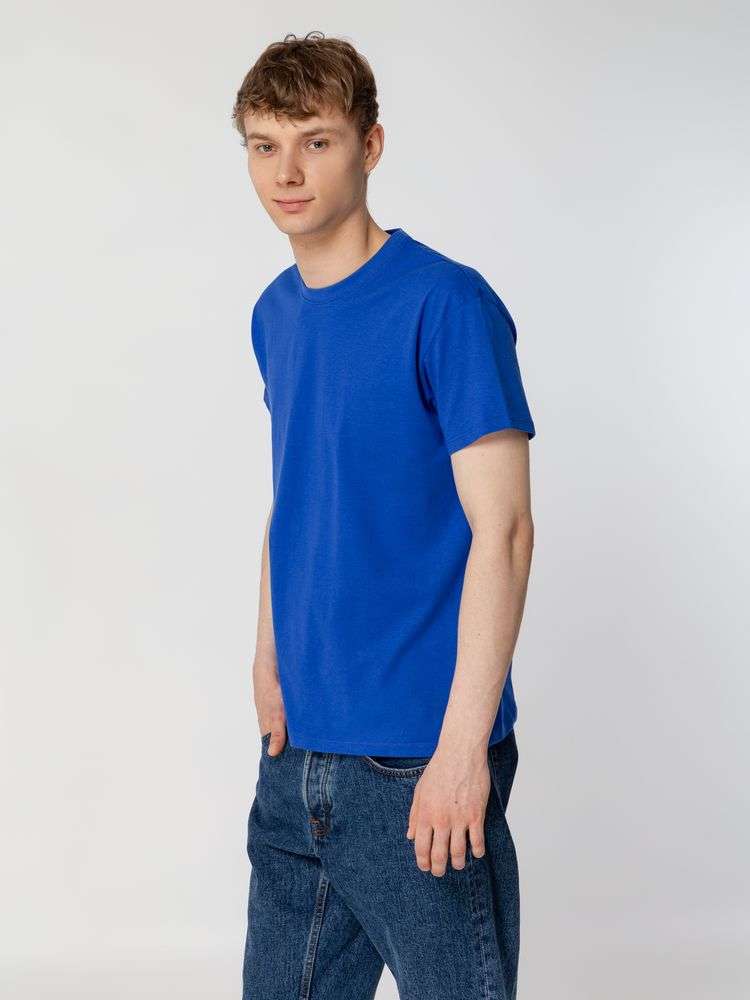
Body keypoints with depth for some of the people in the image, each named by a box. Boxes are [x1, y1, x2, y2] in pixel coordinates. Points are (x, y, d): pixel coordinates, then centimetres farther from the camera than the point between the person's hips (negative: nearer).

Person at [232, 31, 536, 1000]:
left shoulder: (446, 304, -13)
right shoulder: (276, 312, 9)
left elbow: (502, 530, -16)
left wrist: (463, 744, -20)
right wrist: (270, 657, 11)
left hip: (417, 764, -7)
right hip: (298, 753, 7)